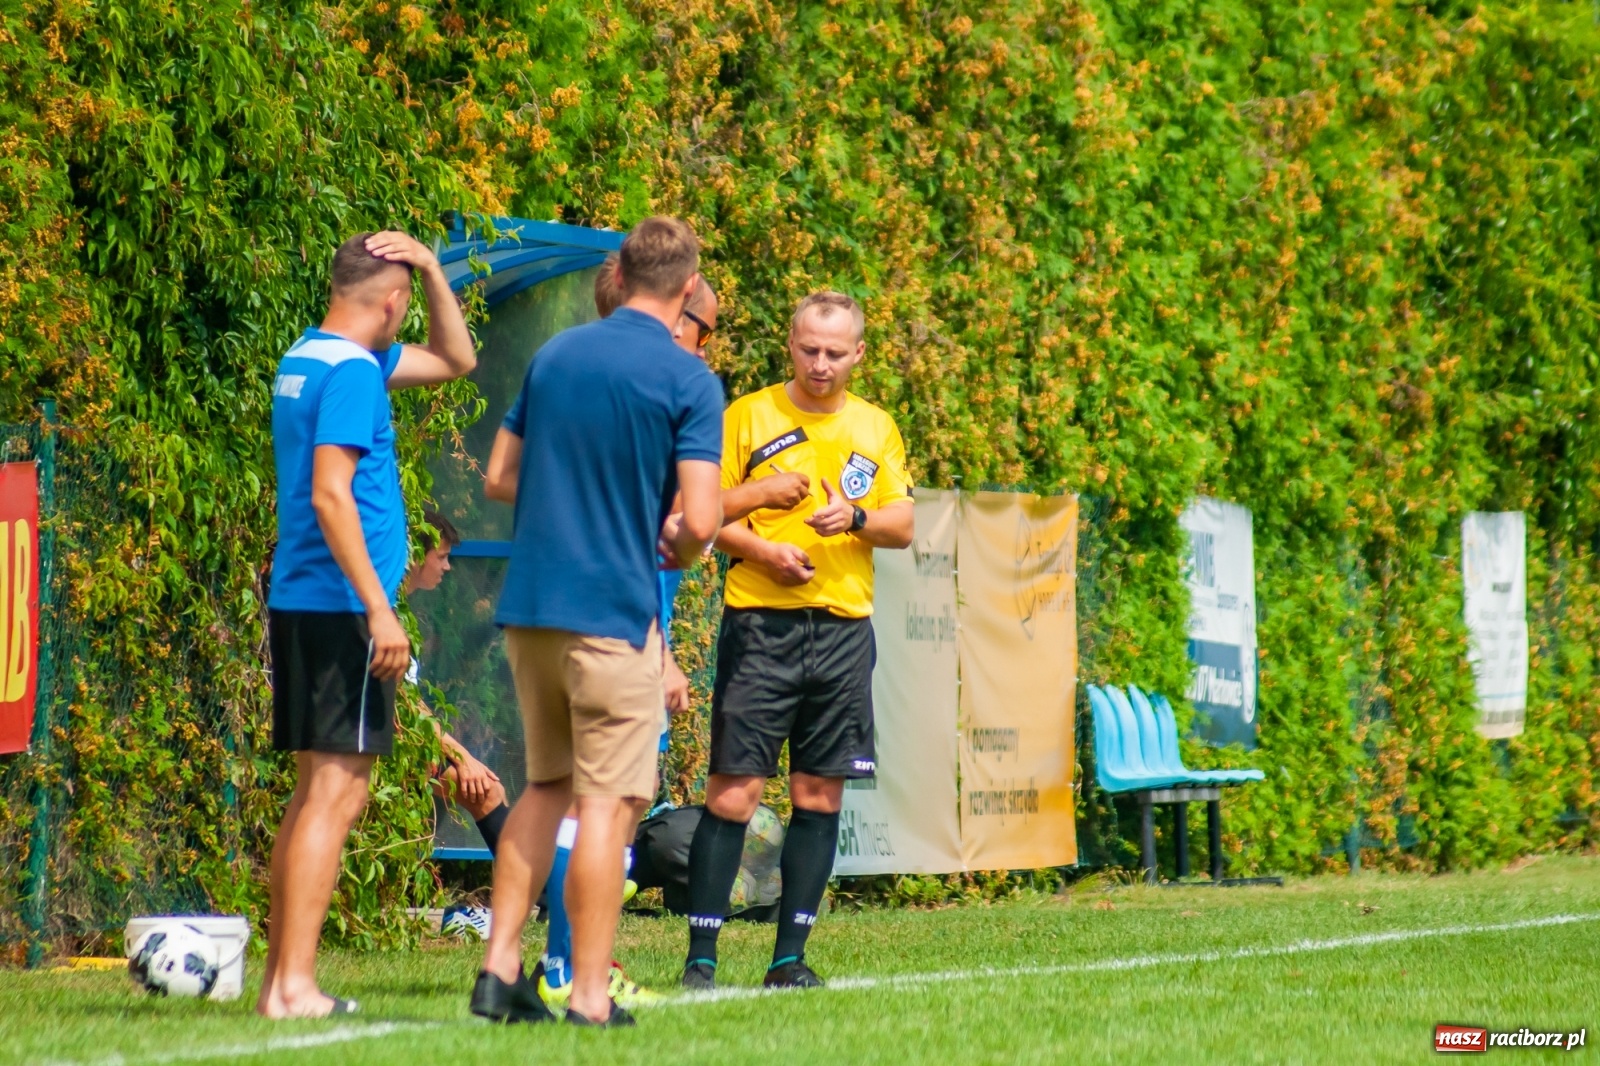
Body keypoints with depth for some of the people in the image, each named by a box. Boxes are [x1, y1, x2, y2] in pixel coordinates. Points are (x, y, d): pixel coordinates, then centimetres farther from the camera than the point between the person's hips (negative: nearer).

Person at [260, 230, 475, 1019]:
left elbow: (454, 360, 27)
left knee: (318, 789, 14)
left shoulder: (307, 356, 17)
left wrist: (432, 269, 14)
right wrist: (378, 609, -22)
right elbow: (330, 494, -21)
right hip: (339, 606, -10)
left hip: (296, 601, 10)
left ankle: (280, 977, 14)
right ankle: (294, 987, -12)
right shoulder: (352, 370, -13)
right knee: (336, 791, -9)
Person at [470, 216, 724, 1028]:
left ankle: (500, 967, 12)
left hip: (529, 604, 6)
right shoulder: (687, 380, -9)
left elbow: (499, 479, 15)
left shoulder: (554, 355, 10)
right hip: (615, 610, -6)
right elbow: (699, 521, -15)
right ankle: (590, 996, -3)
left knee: (546, 786, 18)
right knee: (608, 802, -1)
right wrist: (679, 537, 6)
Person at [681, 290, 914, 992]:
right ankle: (700, 956, -6)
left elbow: (903, 526, 11)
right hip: (760, 623, -4)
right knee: (735, 789, -8)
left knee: (821, 794, 3)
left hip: (845, 625, 4)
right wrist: (763, 549, -15)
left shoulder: (875, 428, 13)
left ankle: (790, 957, 9)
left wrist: (855, 517, -9)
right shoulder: (749, 416, 2)